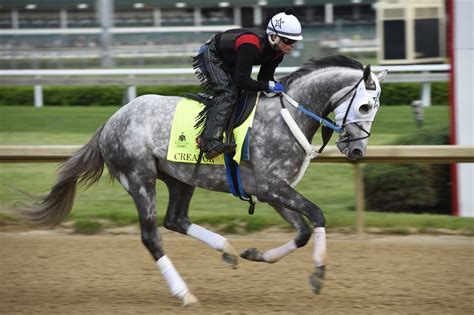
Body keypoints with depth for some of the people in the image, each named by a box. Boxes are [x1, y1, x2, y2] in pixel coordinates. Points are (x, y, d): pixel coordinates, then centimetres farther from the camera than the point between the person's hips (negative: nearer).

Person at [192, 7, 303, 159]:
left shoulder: (278, 51, -14)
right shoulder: (251, 45, -41)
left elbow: (264, 78, -5)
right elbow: (241, 81, -40)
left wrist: (276, 87, -22)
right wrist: (269, 86, -39)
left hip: (230, 63, 10)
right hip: (212, 55, -10)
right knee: (227, 92, -26)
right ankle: (210, 142, -37)